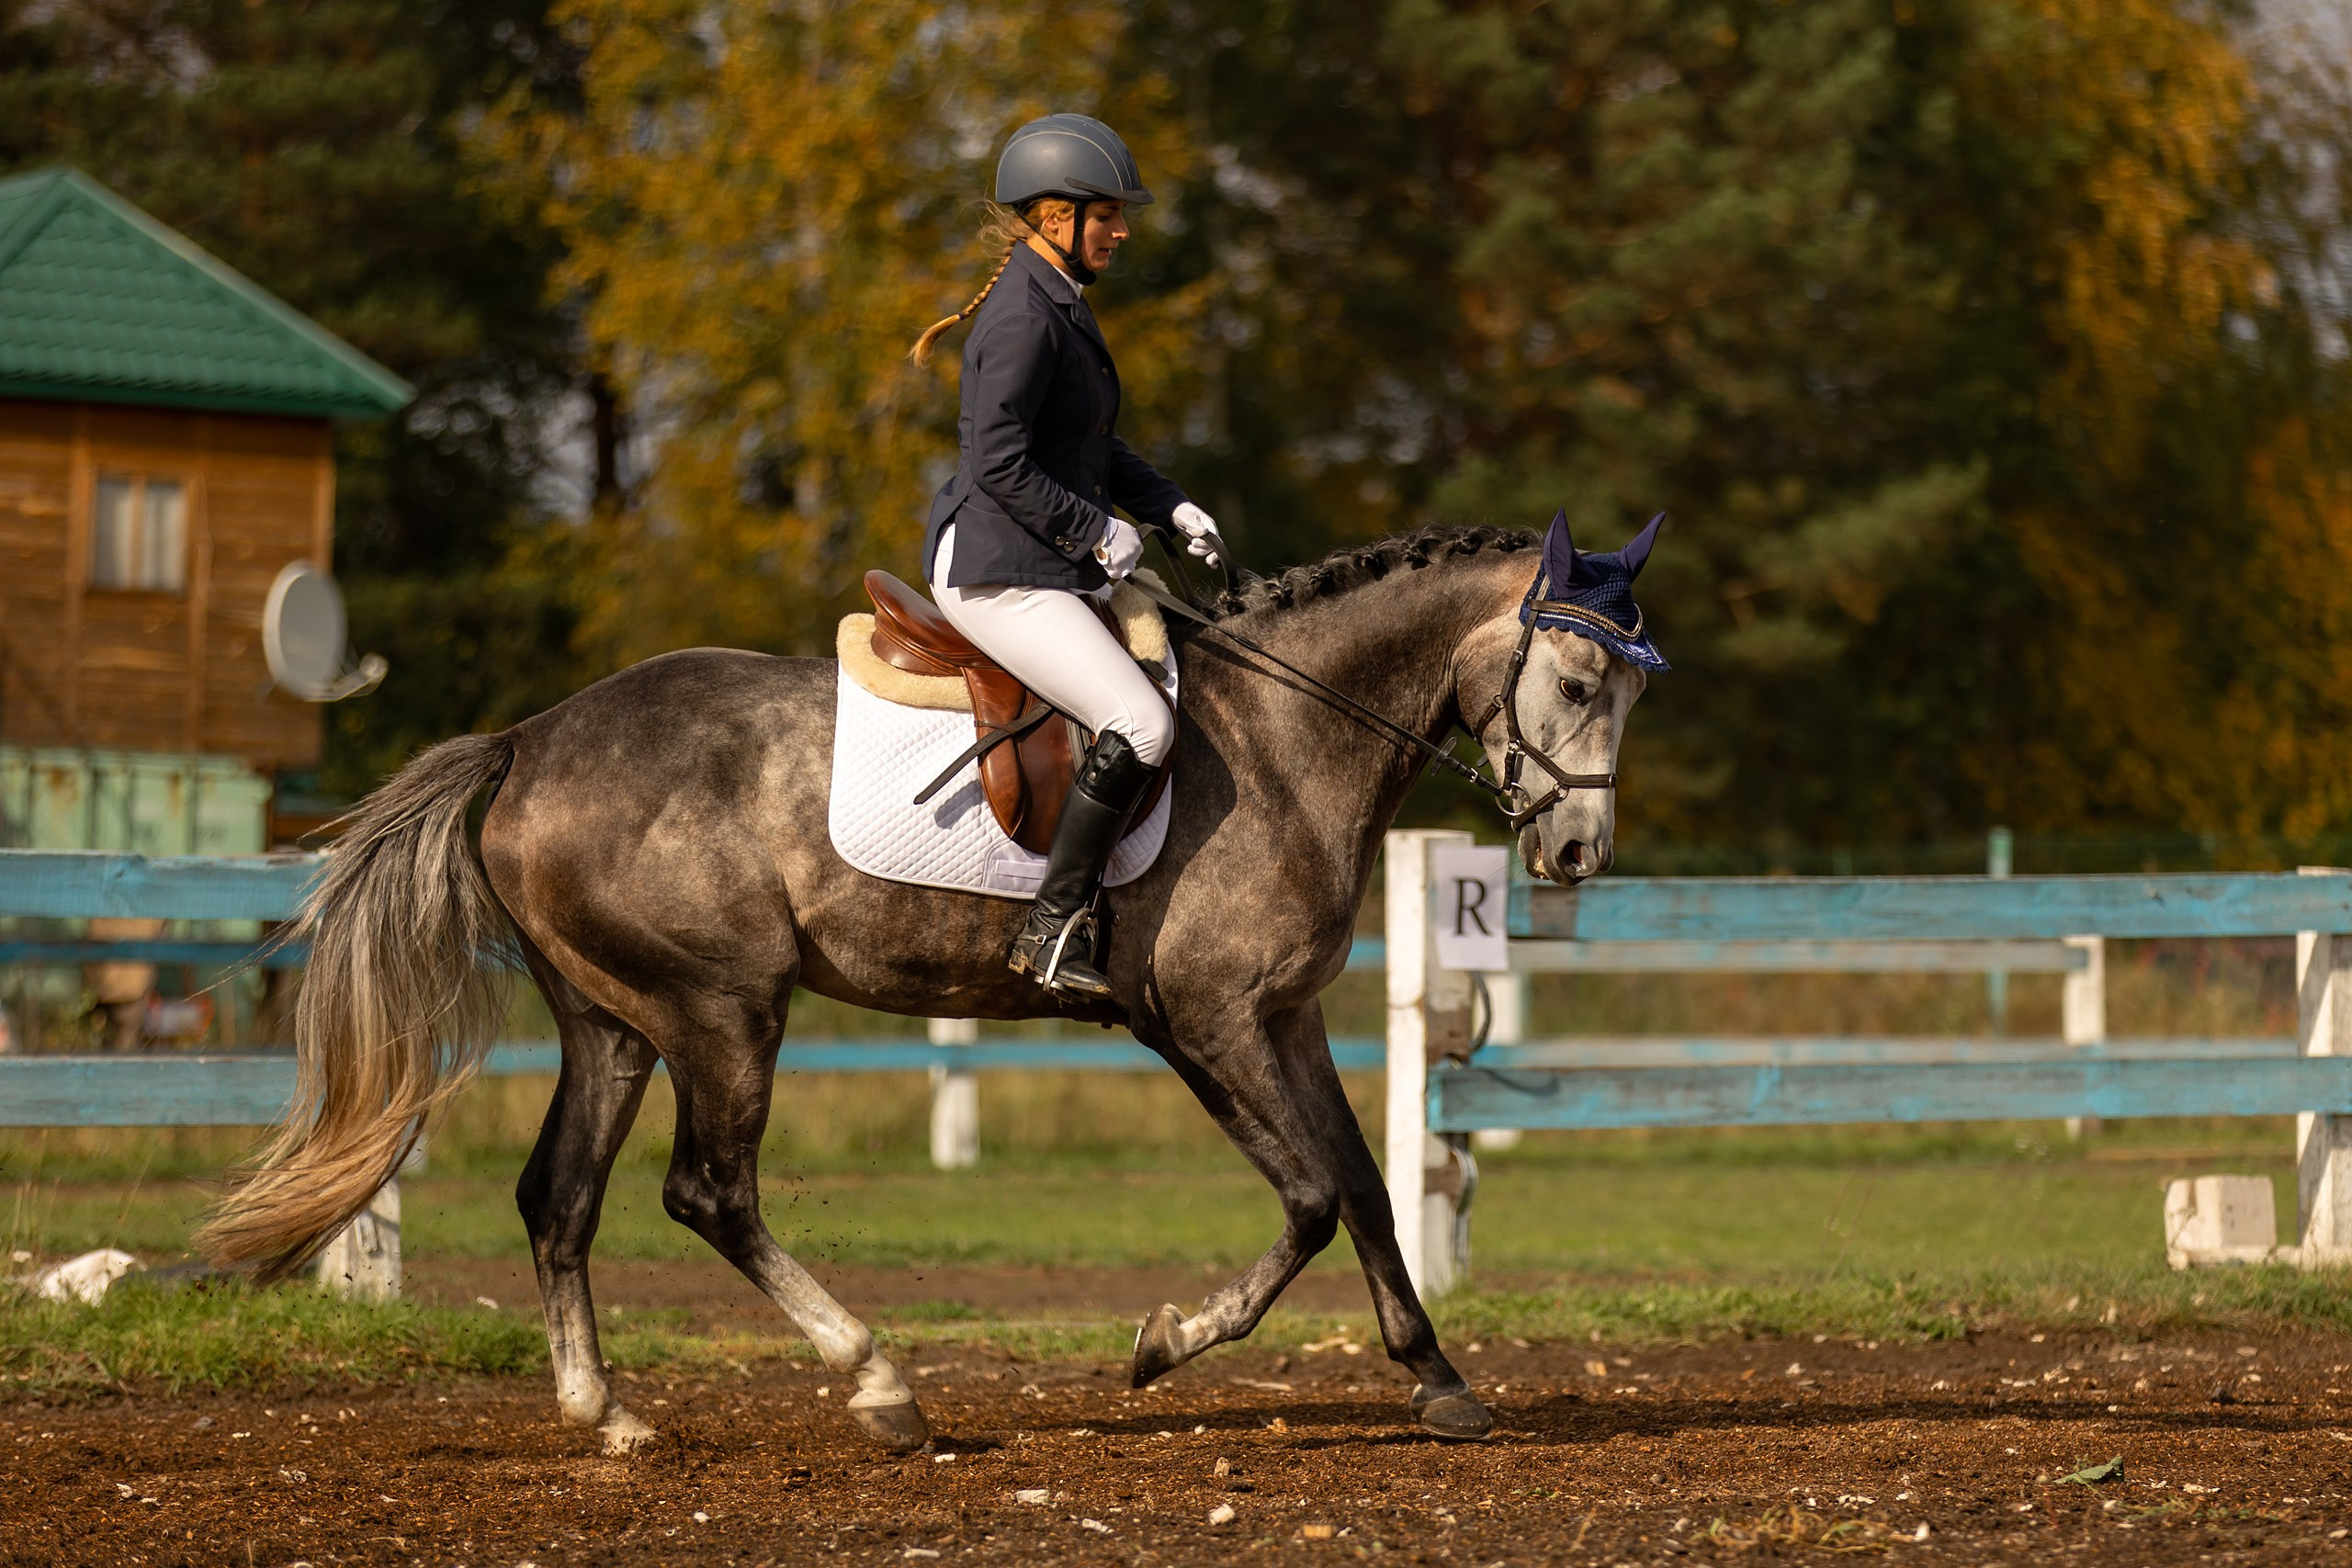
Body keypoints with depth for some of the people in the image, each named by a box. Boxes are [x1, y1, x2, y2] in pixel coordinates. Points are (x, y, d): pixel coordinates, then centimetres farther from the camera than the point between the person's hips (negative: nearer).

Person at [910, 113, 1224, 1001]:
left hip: (1050, 567, 11)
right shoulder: (1024, 318, -17)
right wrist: (1096, 531, -15)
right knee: (1141, 723, -22)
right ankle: (1054, 927, -18)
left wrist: (1169, 507, 13)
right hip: (995, 572, -11)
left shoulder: (1062, 304, 14)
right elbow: (1000, 463, -22)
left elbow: (1090, 446, 25)